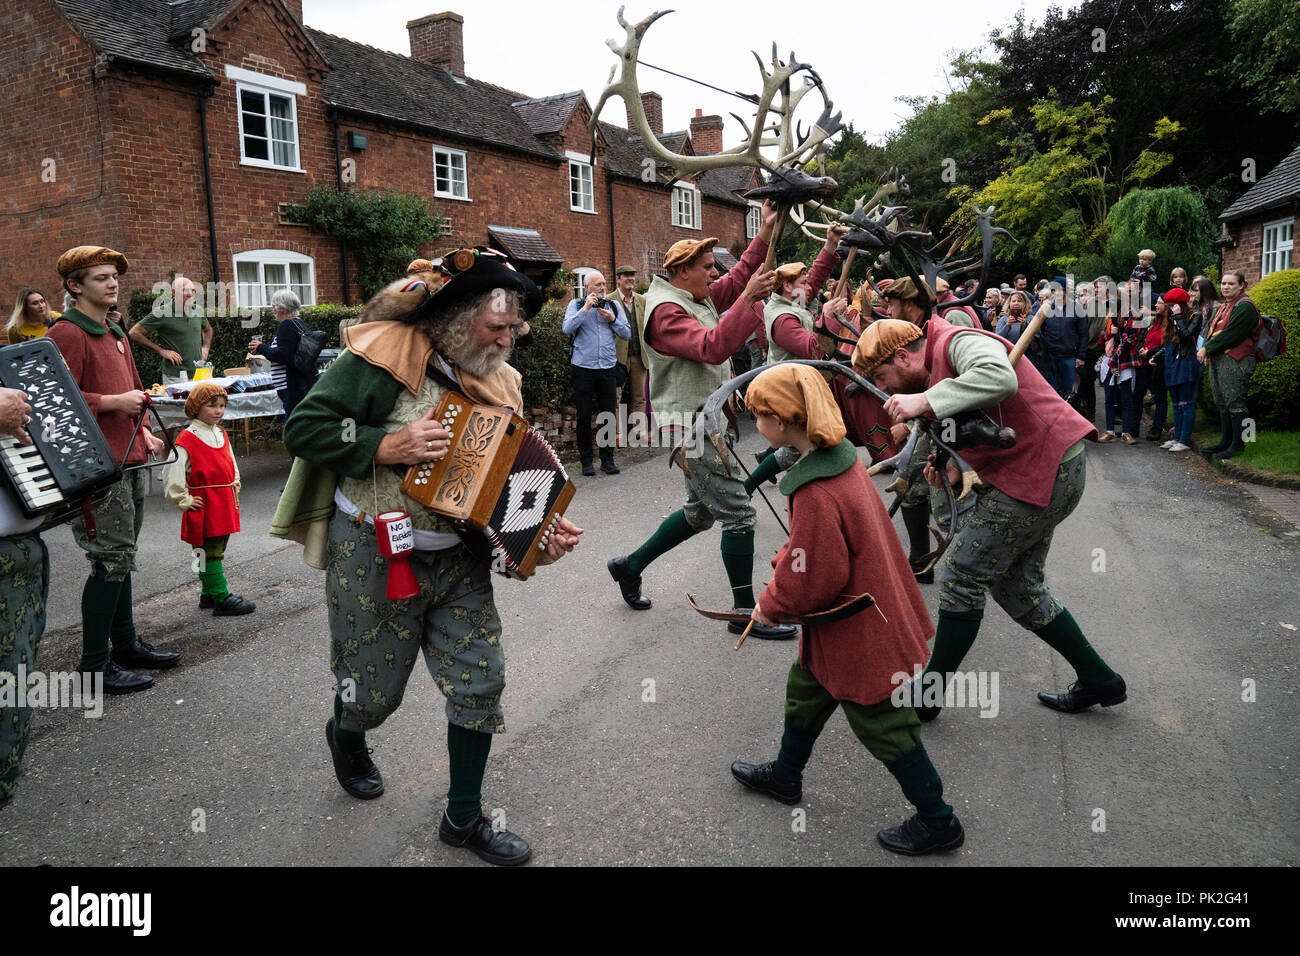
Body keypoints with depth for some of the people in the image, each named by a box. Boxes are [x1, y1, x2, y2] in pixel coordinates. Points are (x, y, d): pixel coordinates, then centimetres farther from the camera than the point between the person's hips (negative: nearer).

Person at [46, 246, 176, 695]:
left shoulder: (116, 333, 19)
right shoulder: (67, 334, -10)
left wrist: (144, 431, 16)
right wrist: (114, 402, -18)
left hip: (130, 462, 9)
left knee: (121, 556, 16)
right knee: (111, 560, -6)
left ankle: (125, 643, 26)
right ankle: (94, 664, 4)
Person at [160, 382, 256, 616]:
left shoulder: (221, 435, 12)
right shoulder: (186, 440, -13)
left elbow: (231, 464, 28)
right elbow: (172, 475, -16)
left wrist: (234, 487, 19)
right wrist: (185, 501, -13)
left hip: (224, 505, 8)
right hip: (204, 508, -8)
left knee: (216, 551, 16)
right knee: (210, 552, -3)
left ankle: (209, 594, 27)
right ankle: (221, 599, -1)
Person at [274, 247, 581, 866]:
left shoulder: (496, 380, 6)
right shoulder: (387, 356, -14)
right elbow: (304, 427, -15)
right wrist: (387, 447, -25)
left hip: (458, 559, 5)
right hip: (374, 559, -5)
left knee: (480, 681, 3)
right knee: (374, 689, 11)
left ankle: (464, 818, 24)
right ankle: (345, 735, 51)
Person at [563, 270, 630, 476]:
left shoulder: (614, 306, 12)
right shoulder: (576, 305, 5)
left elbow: (627, 334, 8)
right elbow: (567, 328, -11)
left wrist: (612, 319, -6)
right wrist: (585, 308, -13)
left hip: (608, 367, 2)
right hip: (583, 368, -2)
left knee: (609, 415, 4)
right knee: (584, 417, 2)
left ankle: (607, 459, 15)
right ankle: (586, 461, 11)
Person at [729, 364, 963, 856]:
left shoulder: (816, 494, -32)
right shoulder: (841, 457, -2)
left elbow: (812, 579, -26)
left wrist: (770, 604, -10)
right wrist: (783, 562, 2)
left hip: (858, 630, -10)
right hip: (872, 609, 10)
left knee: (883, 724, 8)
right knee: (805, 688, 26)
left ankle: (937, 823, 27)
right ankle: (785, 776, 48)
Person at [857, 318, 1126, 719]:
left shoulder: (957, 342, -16)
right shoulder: (938, 367, 16)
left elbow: (1000, 378, -37)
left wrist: (924, 400, -34)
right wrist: (955, 465, 0)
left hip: (1044, 471, -11)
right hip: (1047, 471, 11)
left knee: (963, 573, -6)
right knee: (1016, 586, 18)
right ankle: (1098, 680, 29)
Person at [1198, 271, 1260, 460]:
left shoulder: (1244, 307, -10)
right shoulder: (1223, 307, 19)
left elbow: (1230, 335, -17)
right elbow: (1212, 330, 17)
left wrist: (1207, 348, -12)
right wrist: (1206, 349, -2)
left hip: (1235, 361, -10)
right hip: (1218, 360, 10)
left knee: (1234, 402, -7)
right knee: (1222, 402, 13)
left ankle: (1237, 444, -2)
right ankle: (1226, 441, 22)